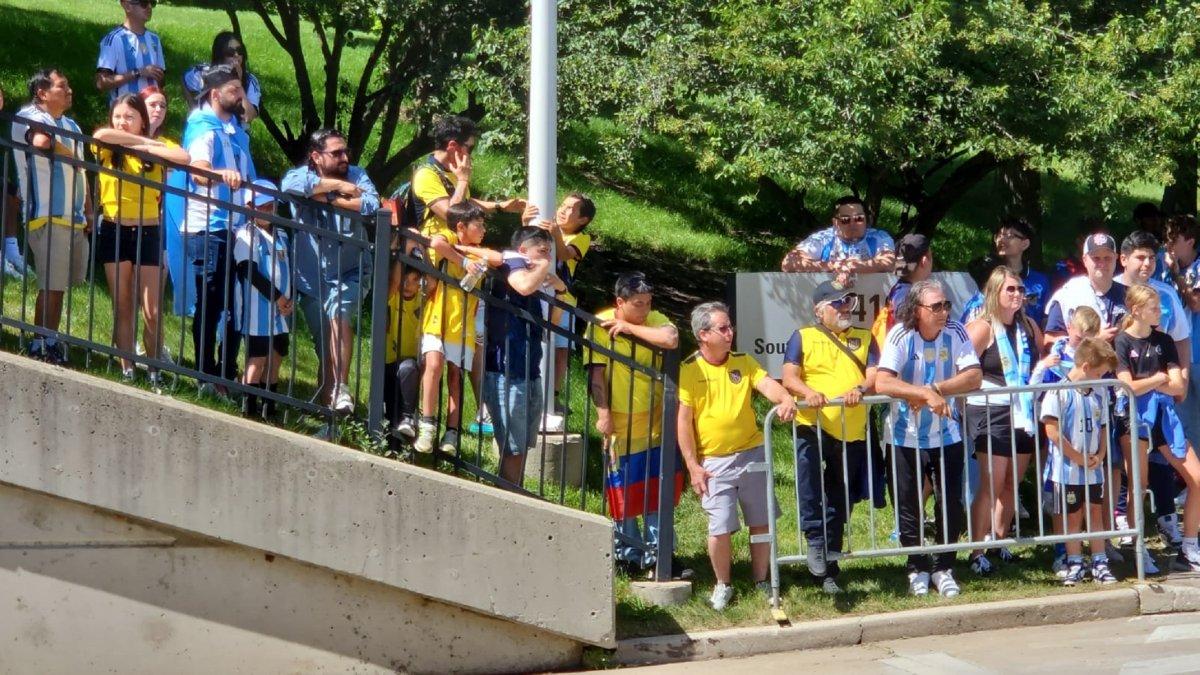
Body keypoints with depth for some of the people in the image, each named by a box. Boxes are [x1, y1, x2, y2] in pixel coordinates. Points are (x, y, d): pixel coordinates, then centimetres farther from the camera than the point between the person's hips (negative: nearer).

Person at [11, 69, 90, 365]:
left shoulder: (70, 125, 23)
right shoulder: (29, 117, -4)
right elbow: (41, 141, -27)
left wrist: (88, 207, 16)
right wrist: (71, 155, -10)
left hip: (74, 218, 8)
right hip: (48, 217, -8)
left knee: (60, 284, 10)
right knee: (51, 285, -9)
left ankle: (51, 343, 16)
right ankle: (41, 347, -4)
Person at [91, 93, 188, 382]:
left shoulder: (158, 146, 3)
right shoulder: (108, 149, 3)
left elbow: (184, 158, -18)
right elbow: (102, 134, -21)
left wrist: (148, 147, -14)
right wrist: (144, 141, -13)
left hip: (148, 233, -1)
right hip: (114, 232, 1)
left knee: (152, 312, -2)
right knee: (122, 307, 5)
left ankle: (154, 371, 7)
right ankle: (127, 369, 9)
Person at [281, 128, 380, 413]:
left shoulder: (356, 175, -2)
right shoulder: (302, 174, -4)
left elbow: (371, 205, -22)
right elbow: (291, 185, -29)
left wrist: (327, 198, -20)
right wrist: (337, 185, -24)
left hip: (349, 271, -2)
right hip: (311, 275, 2)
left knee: (339, 316, -27)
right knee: (324, 344, 9)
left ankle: (341, 389, -26)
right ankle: (327, 398, 24)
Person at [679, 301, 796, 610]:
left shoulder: (744, 362, 5)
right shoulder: (689, 370, -6)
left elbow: (767, 384, -12)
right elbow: (684, 420, -6)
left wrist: (785, 399, -36)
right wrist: (692, 466, -10)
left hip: (752, 454, 3)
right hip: (713, 462, -3)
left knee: (761, 523, 7)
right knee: (720, 528, -4)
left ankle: (761, 582, 23)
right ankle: (723, 585, 17)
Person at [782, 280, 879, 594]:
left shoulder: (864, 338, 15)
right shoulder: (803, 337, 7)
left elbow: (874, 376, 1)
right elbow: (789, 377, -4)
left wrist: (860, 389, -21)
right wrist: (809, 392, -25)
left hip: (852, 430, 3)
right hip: (812, 424, -3)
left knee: (840, 497, 9)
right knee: (809, 477, -29)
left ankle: (829, 565, 19)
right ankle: (816, 542, -18)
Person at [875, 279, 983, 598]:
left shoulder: (955, 333, -9)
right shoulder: (901, 335, -16)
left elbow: (974, 376, -17)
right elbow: (883, 382, -27)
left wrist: (934, 389, -27)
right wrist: (927, 394, -35)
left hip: (947, 435, 2)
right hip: (906, 437, -2)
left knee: (951, 505, 6)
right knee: (909, 508, 7)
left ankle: (943, 568, 22)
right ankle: (917, 568, 24)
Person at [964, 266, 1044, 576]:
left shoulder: (1029, 326, 11)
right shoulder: (983, 329, -9)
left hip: (1023, 413, 6)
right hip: (992, 414, -6)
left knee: (1012, 485, 12)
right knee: (991, 485, -8)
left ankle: (999, 541, 24)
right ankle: (977, 552, -3)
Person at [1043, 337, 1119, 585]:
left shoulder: (1096, 395, 7)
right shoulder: (1059, 393, -14)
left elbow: (1103, 428, 13)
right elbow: (1052, 430, -19)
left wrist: (1100, 456, -5)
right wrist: (1078, 458, -16)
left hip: (1093, 470, 6)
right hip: (1068, 470, -6)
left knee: (1095, 514, 10)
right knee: (1072, 517, 6)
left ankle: (1100, 563, 16)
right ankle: (1075, 565, 14)